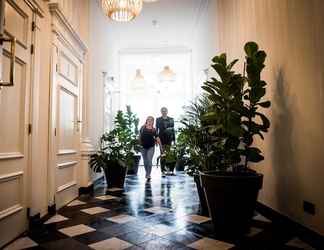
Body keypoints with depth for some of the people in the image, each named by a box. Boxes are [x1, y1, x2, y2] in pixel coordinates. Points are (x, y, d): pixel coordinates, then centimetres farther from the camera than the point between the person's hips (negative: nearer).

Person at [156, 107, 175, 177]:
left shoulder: (171, 119, 8)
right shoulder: (158, 120, 4)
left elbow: (173, 129, 8)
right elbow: (156, 130, 4)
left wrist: (174, 139, 5)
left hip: (169, 139, 2)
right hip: (162, 139, -2)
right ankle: (163, 171, 0)